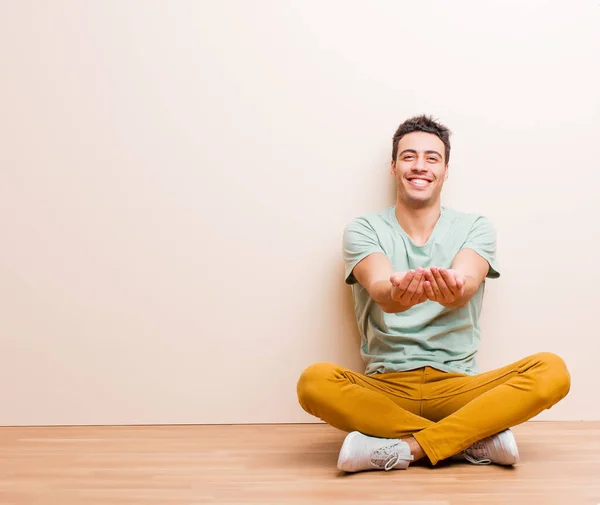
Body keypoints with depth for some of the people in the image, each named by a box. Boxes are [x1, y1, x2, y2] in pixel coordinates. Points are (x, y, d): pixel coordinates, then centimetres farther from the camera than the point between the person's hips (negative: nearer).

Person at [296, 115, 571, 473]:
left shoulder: (475, 227, 5)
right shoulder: (364, 229, 3)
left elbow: (467, 285, -16)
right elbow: (380, 289, -18)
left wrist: (452, 289, -43)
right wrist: (397, 292, -44)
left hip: (457, 385, 1)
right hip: (386, 385, 0)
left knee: (552, 371, -24)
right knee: (315, 381, -31)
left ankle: (403, 448, -25)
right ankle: (476, 438, -23)